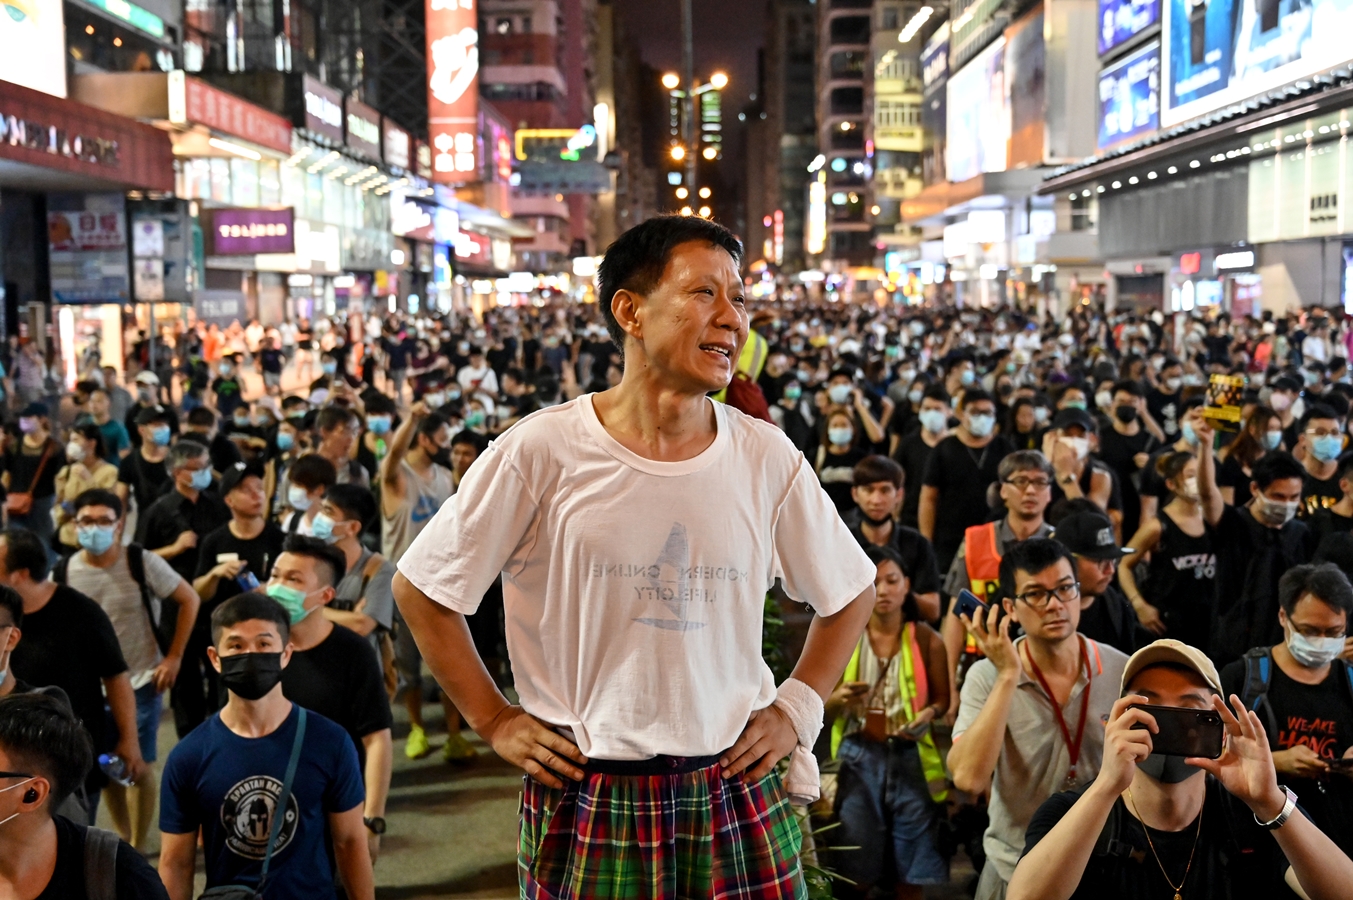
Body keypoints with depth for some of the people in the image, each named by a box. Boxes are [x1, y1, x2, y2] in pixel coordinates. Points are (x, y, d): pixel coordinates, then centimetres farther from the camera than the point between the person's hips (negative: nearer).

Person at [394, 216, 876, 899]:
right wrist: (495, 722, -2)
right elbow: (419, 590, -2)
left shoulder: (766, 457, -3)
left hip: (737, 795, 2)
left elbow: (851, 593, 12)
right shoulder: (542, 451, -11)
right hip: (587, 802, -2)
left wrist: (796, 709, 4)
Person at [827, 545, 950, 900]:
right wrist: (839, 699, -20)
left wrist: (928, 714, -16)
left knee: (910, 867, 8)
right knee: (856, 869, 4)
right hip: (858, 756, 0)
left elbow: (942, 698, 6)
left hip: (910, 757, 0)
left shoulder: (927, 639, 0)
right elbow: (820, 704, 1)